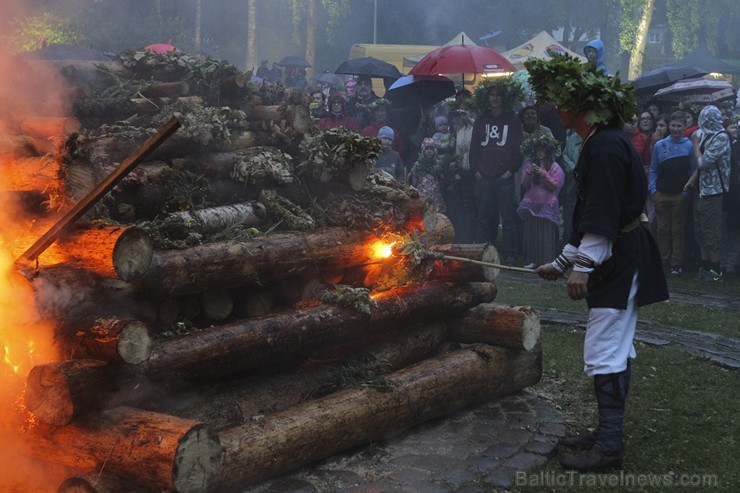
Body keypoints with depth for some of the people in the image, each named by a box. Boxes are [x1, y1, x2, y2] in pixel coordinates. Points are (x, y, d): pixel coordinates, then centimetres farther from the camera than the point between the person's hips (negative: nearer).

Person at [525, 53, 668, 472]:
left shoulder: (605, 146, -18)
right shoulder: (607, 141, 15)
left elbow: (602, 216, -24)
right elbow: (591, 216, 19)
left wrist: (581, 266, -20)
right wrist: (563, 261, 21)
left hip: (619, 262, -11)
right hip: (622, 260, 11)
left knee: (605, 354, -5)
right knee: (616, 351, 16)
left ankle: (608, 447, 4)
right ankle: (609, 433, 28)